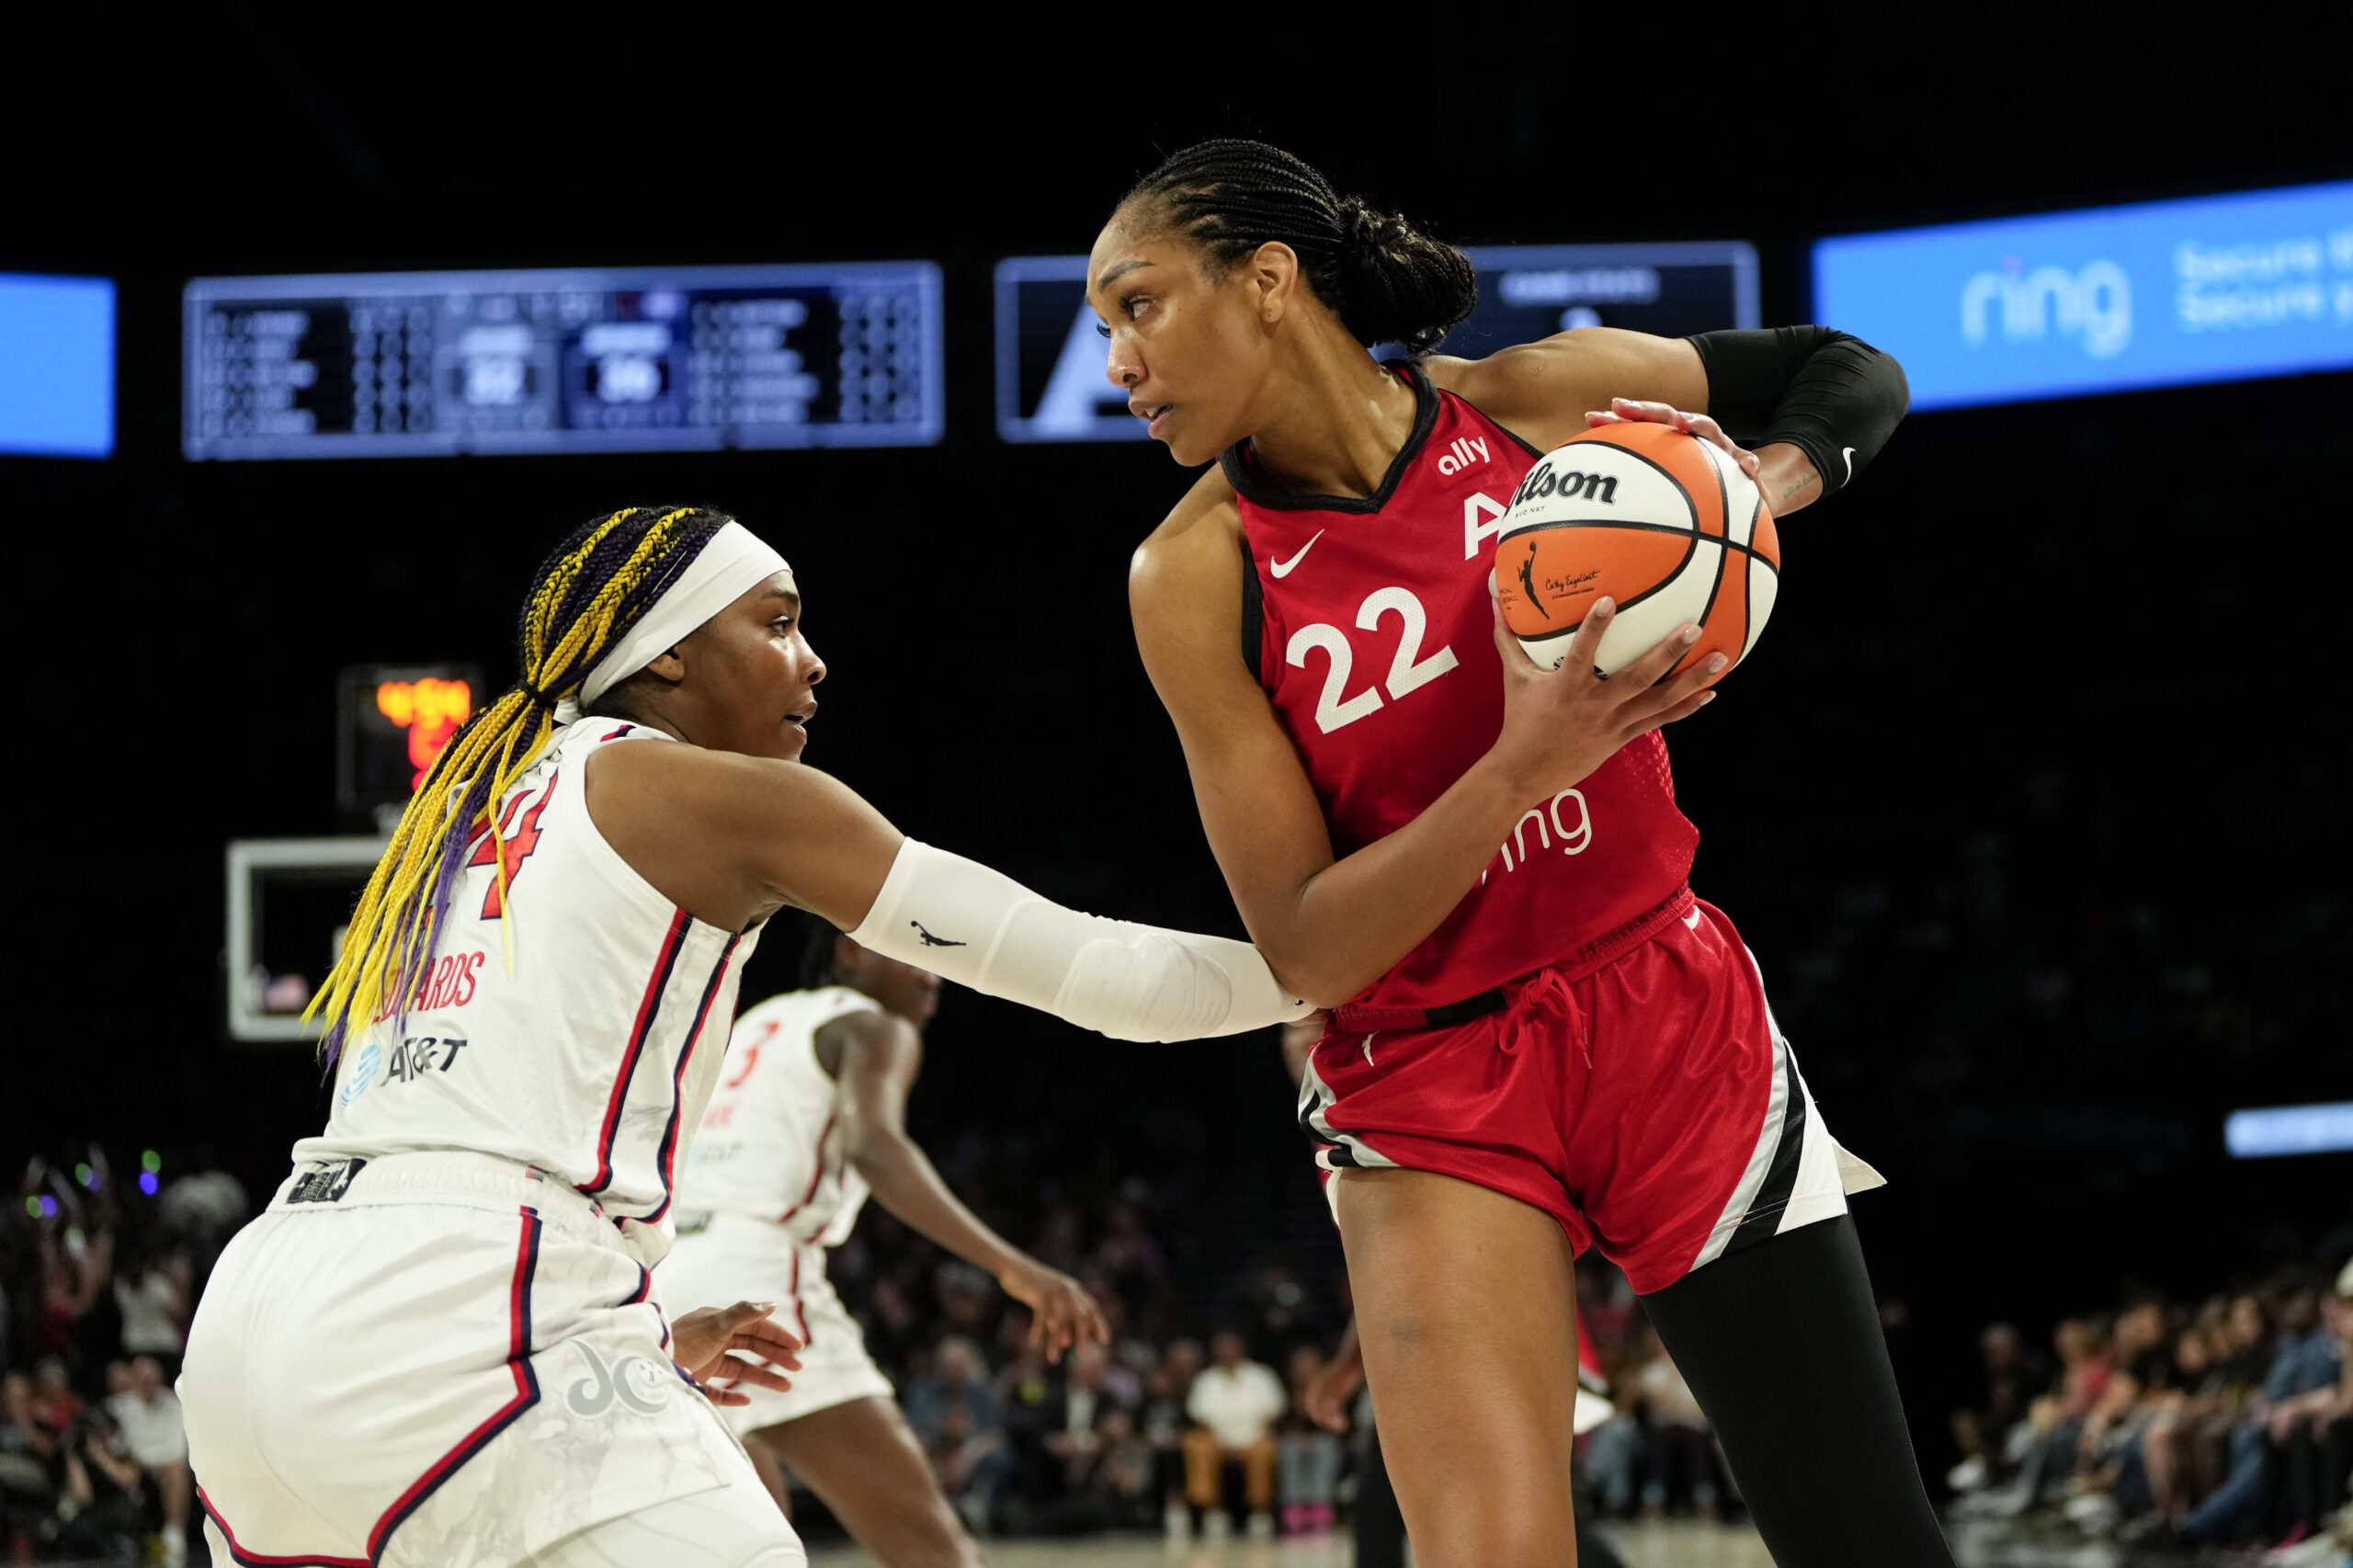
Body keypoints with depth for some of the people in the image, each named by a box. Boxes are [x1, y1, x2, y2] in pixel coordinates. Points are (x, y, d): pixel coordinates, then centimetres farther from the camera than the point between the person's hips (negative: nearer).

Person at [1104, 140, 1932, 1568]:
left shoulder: (1540, 400, -5)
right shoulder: (1198, 576, -9)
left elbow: (1855, 376, 10)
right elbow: (1306, 951, -13)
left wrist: (1755, 486, -12)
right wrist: (1522, 766, -26)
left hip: (1671, 1014, 2)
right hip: (1430, 1091, -1)